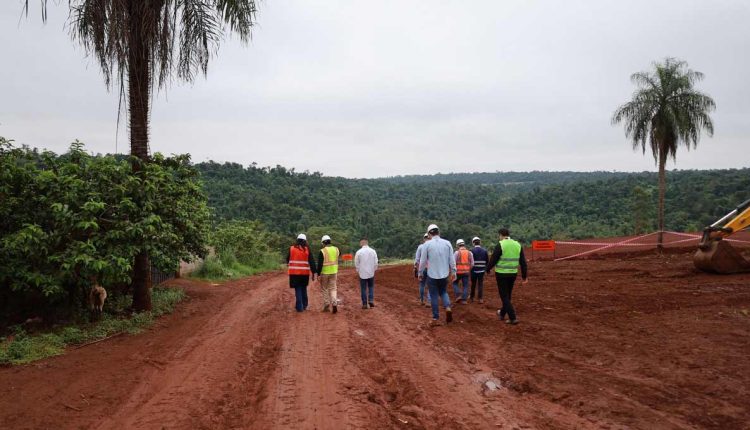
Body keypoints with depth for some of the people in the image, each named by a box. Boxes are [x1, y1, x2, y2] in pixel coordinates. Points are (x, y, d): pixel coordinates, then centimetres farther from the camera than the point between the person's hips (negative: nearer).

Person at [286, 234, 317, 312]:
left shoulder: (291, 248, -1)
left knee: (298, 289, 4)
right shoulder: (307, 249, -2)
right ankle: (304, 305, 23)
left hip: (294, 272, -1)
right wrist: (313, 273, 2)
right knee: (304, 289, 17)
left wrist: (288, 264, 36)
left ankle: (299, 307, 1)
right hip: (305, 273, 1)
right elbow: (312, 261, -3)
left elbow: (287, 259, 13)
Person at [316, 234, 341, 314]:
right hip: (333, 272, 4)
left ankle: (326, 305, 13)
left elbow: (319, 264, -14)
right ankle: (334, 303, -10)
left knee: (324, 289, 11)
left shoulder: (322, 251, -13)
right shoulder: (336, 249, 1)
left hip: (324, 272, -4)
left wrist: (318, 275, -10)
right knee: (333, 288, 10)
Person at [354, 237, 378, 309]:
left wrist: (358, 271, 13)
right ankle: (371, 300, 2)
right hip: (371, 273, 2)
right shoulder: (373, 251, -4)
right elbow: (376, 263, 0)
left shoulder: (359, 252, -10)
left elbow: (356, 264, -3)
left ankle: (365, 304, 9)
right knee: (371, 287, 17)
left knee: (363, 289, 7)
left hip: (362, 274, -2)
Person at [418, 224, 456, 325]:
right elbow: (452, 260, 0)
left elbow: (423, 261, -4)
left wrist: (420, 273, 9)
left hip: (432, 275, -2)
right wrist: (453, 272, 10)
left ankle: (436, 318, 13)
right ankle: (448, 307, -2)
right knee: (443, 292, 22)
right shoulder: (447, 243, -2)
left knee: (434, 296, 9)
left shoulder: (427, 244, -9)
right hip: (444, 275, 2)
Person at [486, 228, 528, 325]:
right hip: (513, 274, 6)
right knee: (508, 295, 20)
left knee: (505, 296, 2)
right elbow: (523, 262, 6)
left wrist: (488, 269, 5)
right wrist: (524, 275, 12)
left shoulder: (500, 245, -13)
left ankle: (513, 318, -5)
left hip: (502, 274, -6)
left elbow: (493, 259, -12)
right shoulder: (518, 245, 5)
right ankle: (502, 314, 38)